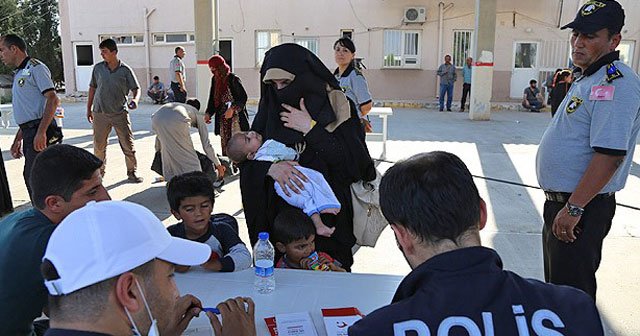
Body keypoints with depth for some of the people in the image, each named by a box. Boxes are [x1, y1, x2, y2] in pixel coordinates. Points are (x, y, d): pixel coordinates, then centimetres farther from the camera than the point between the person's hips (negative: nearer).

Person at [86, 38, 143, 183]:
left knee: (128, 144, -1)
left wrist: (135, 100, -22)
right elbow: (92, 88, 12)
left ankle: (132, 172, 13)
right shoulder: (98, 68, 3)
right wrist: (89, 109, 13)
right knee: (99, 145, 9)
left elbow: (136, 88, 0)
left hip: (120, 113, -2)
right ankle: (99, 171, 27)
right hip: (100, 113, 2)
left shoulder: (125, 70, -4)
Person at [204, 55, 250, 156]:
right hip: (223, 117, 7)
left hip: (235, 117, -7)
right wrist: (208, 113, 2)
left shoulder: (233, 79, -12)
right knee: (224, 144, 8)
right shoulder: (215, 80, 8)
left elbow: (243, 97, -13)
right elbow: (212, 99, 13)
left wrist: (232, 109, -24)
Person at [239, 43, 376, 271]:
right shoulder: (270, 110, 5)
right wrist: (270, 167, -20)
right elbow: (247, 159, 2)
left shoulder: (336, 105, -5)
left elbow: (356, 163, -14)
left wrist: (310, 129, -16)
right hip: (279, 216, 3)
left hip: (327, 215, -2)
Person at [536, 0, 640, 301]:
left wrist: (573, 208, -26)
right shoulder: (586, 80, 14)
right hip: (561, 203, 10)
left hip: (582, 208, -10)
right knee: (556, 282, 23)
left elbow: (610, 154, -27)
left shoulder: (616, 82, -19)